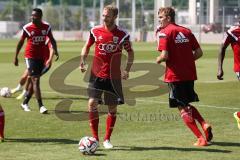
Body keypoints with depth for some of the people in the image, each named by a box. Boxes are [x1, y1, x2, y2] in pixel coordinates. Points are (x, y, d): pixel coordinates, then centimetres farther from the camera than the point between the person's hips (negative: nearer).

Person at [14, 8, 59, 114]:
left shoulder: (46, 27, -2)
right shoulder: (27, 28, -9)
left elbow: (52, 40, 10)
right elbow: (21, 42, 3)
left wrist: (55, 51, -7)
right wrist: (16, 56, 6)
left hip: (41, 57, 4)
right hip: (30, 56, -4)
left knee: (34, 81, 11)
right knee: (35, 80, -12)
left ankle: (25, 103, 27)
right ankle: (40, 106, -13)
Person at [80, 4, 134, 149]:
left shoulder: (122, 34, -4)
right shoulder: (95, 31, -1)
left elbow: (130, 52, 8)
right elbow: (87, 47, 13)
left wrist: (127, 70, -2)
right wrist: (83, 62, -2)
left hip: (114, 77, 0)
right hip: (96, 74, 0)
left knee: (113, 108, 5)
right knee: (92, 103, -13)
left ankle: (107, 139, 19)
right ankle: (95, 138, -3)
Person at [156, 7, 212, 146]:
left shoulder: (164, 33, -8)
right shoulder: (186, 31, 11)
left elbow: (164, 56, -18)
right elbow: (199, 53, 9)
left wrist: (157, 61, 2)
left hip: (175, 76, -6)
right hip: (190, 74, 6)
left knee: (183, 108, 3)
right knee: (187, 105, 23)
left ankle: (201, 139, -2)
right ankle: (204, 124, 0)